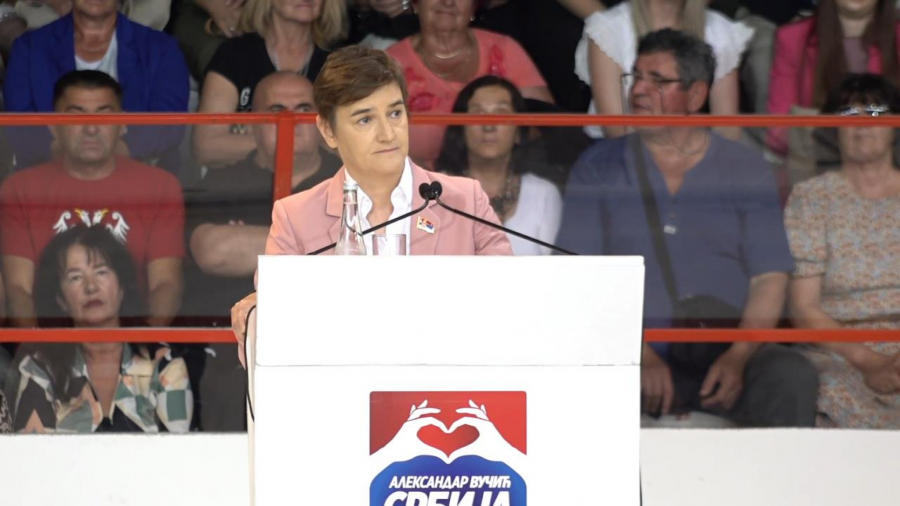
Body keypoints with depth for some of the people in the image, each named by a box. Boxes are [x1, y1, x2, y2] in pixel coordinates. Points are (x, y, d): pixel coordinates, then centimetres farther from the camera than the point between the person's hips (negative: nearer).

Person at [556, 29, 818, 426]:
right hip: (629, 359, -1)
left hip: (727, 354, 1)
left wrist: (738, 356, -13)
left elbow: (770, 278, 6)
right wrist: (641, 357, -13)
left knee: (792, 377, -31)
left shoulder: (745, 169, 13)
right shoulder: (598, 168, 12)